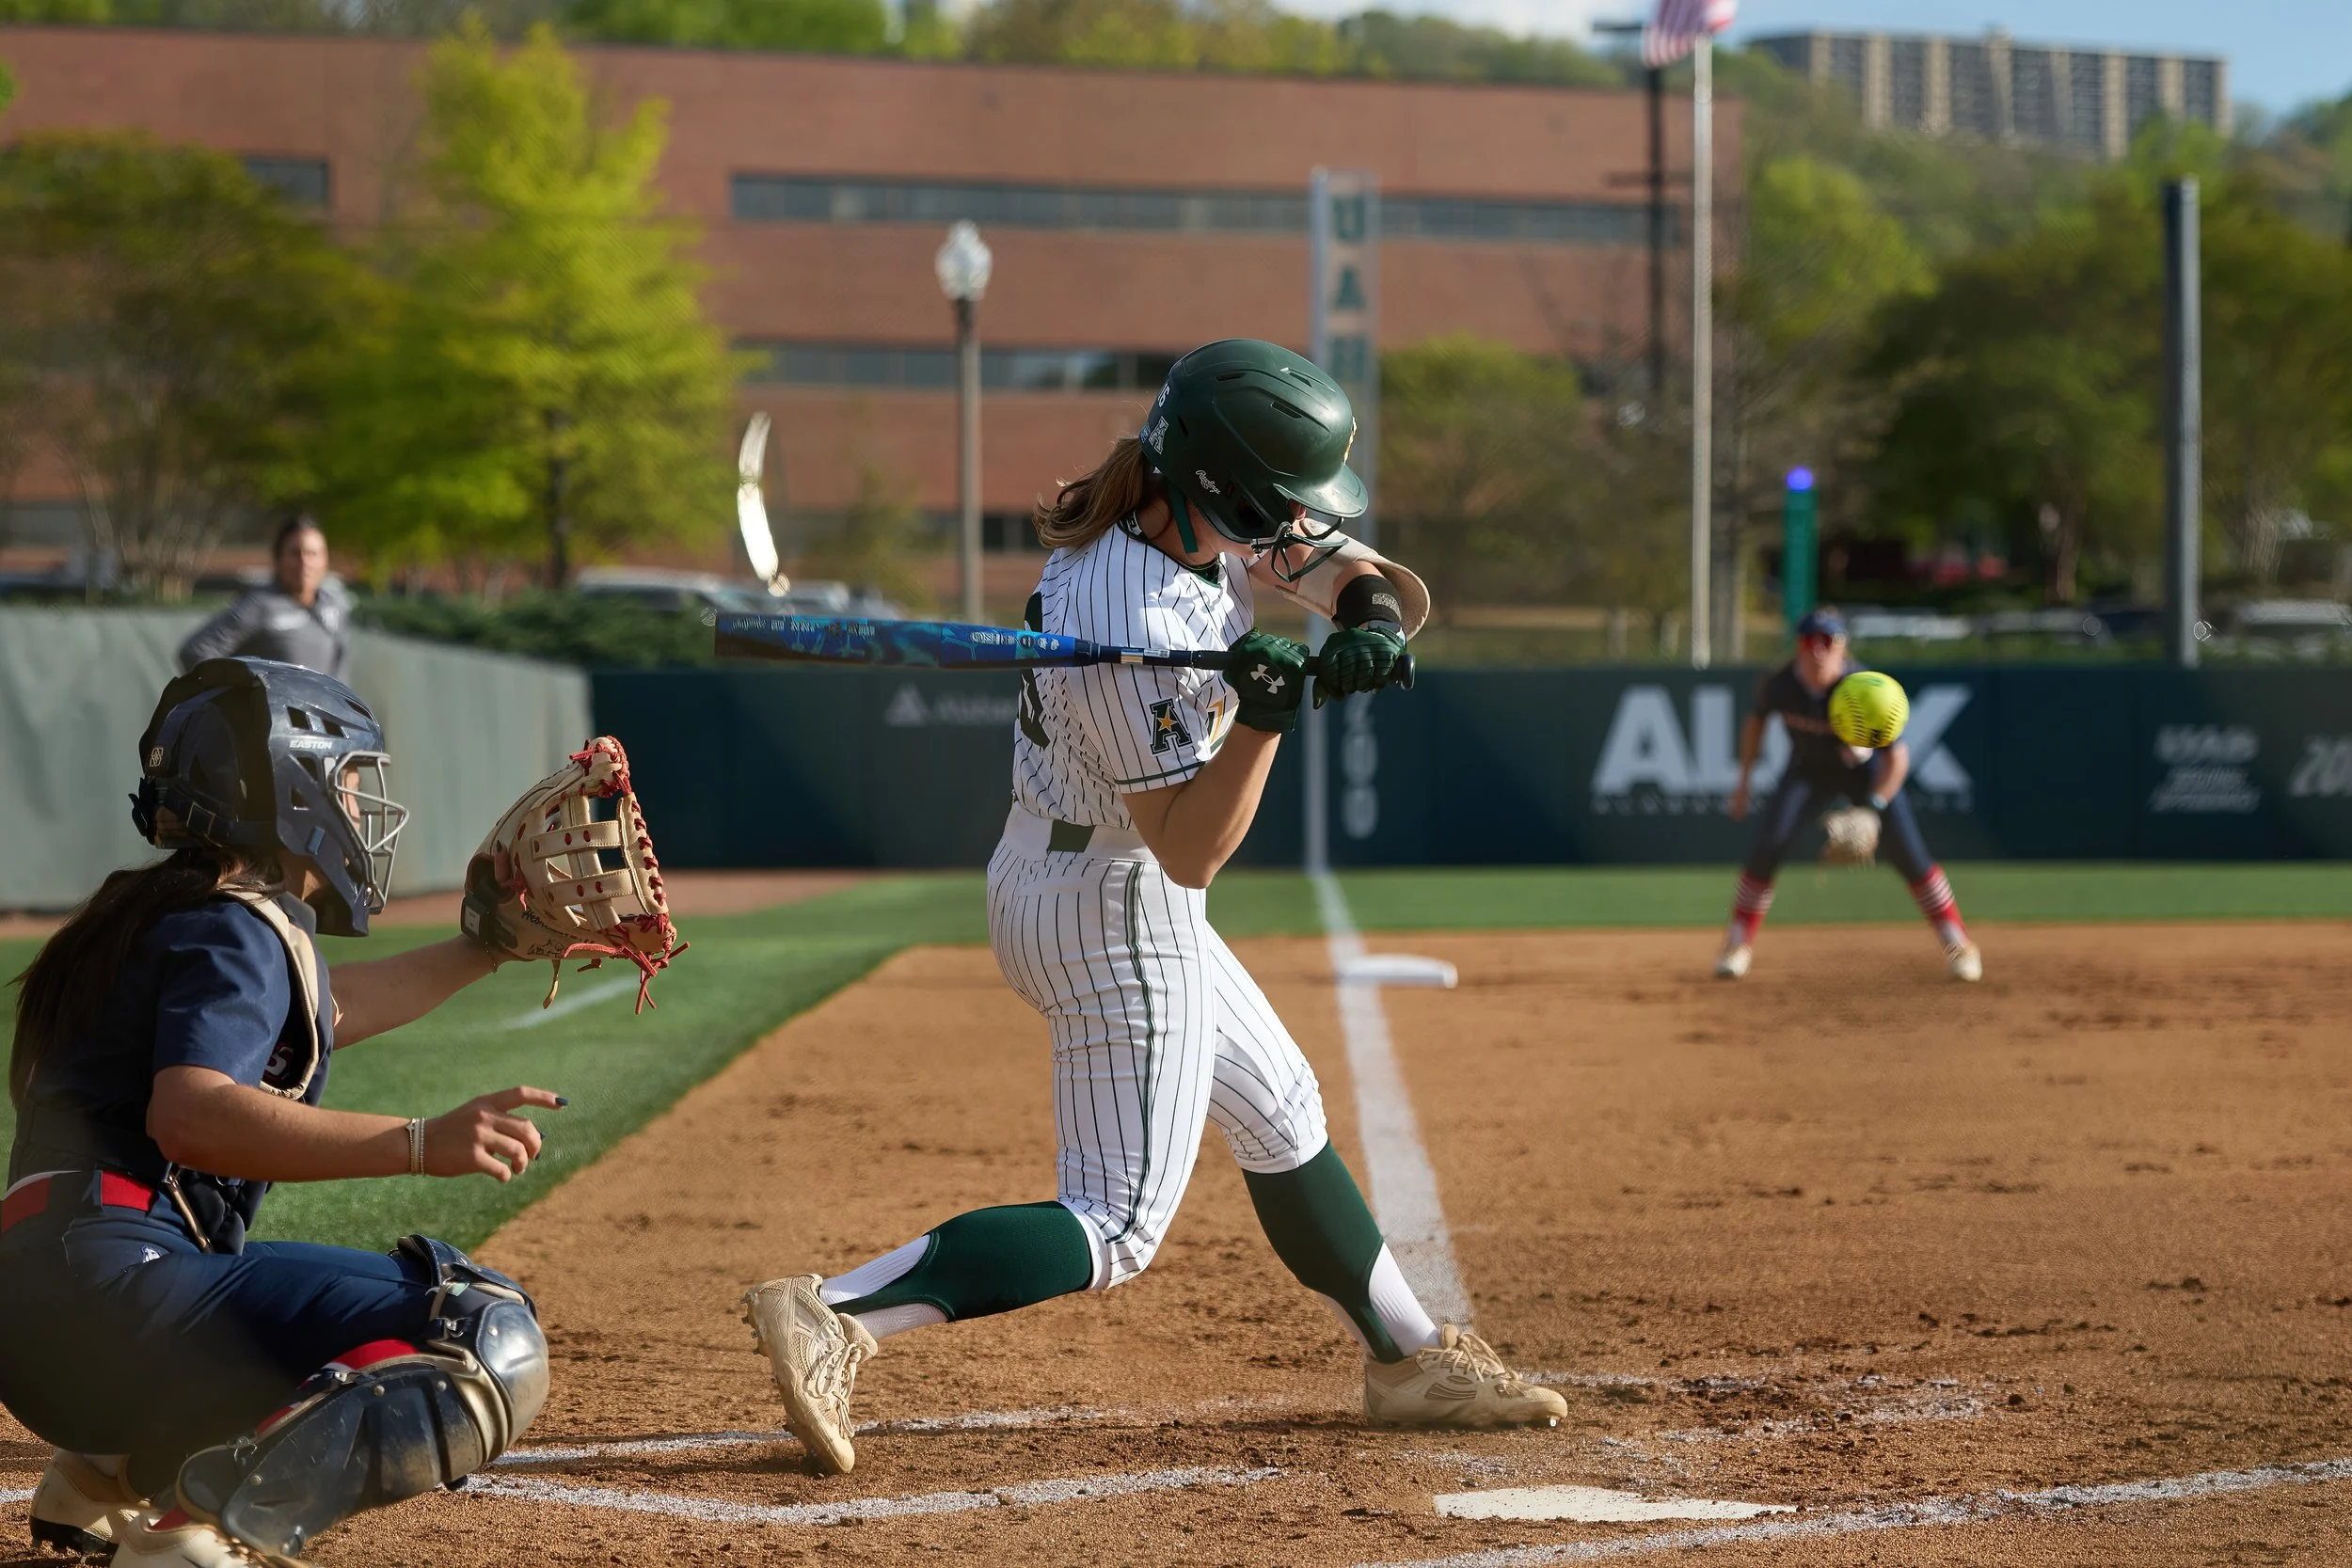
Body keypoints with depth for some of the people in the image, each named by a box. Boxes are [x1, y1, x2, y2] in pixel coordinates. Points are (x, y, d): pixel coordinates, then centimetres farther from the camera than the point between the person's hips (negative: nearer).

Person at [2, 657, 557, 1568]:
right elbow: (190, 1114, -24)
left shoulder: (161, 913, 25)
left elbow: (332, 1009, 42)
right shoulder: (237, 929, -5)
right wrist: (421, 1144, -29)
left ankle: (107, 1476, 16)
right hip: (113, 1285, -10)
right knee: (491, 1341, -19)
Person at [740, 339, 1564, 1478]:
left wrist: (1373, 616, -19)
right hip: (1120, 915, -10)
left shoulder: (1194, 518, -4)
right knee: (1117, 1226, -9)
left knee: (1279, 1115, 22)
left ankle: (1409, 1360, 37)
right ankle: (835, 1317, -19)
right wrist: (1264, 711, -36)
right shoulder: (1138, 626, -30)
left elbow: (1376, 580, 3)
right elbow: (1191, 849, -25)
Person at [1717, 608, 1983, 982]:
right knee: (1766, 848, -14)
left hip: (1866, 770, -2)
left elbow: (1897, 758, -29)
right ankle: (1737, 946, 1)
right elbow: (1756, 720, 0)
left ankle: (1958, 945, 6)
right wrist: (1744, 779, 0)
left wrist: (1873, 808, -40)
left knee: (1908, 853, -10)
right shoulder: (1778, 683, -24)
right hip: (1809, 770, 2)